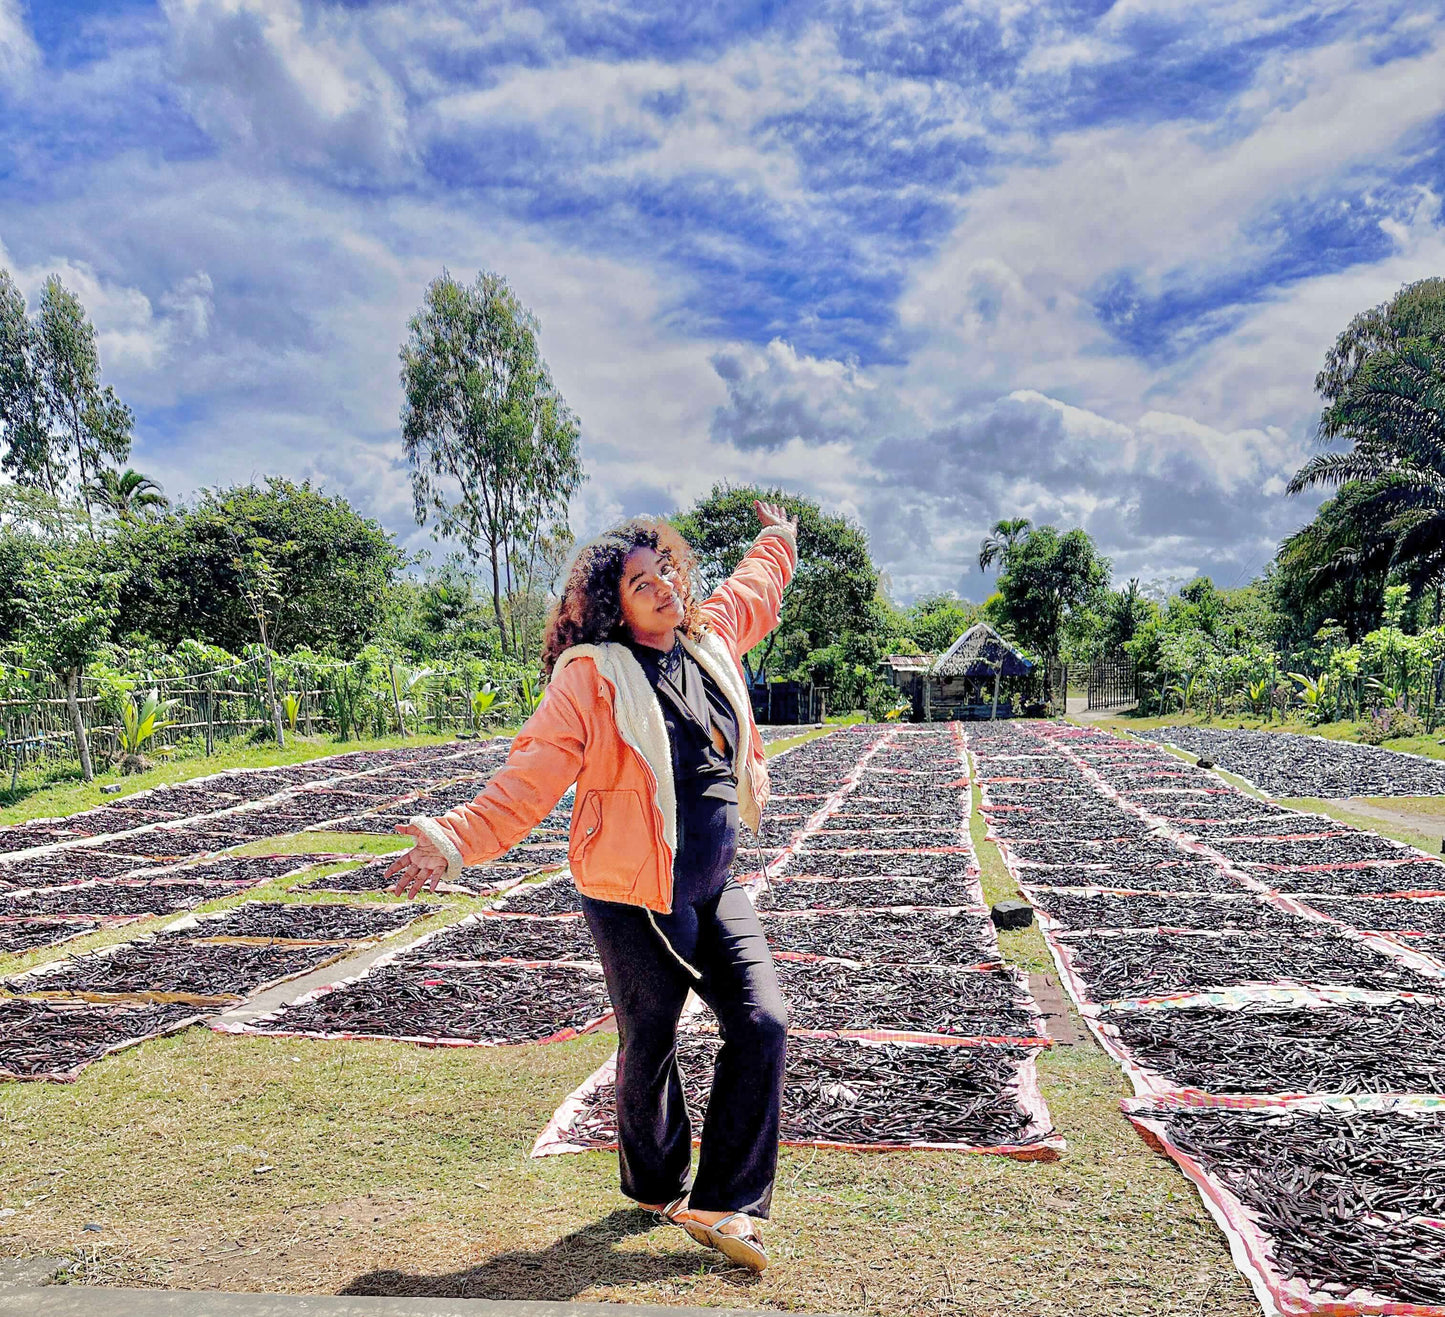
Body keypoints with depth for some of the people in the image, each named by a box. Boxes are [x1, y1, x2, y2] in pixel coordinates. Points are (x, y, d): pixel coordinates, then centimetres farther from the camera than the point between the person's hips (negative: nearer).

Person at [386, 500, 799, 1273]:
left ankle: (721, 1205, 13)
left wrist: (778, 540, 40)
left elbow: (754, 593, 26)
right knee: (648, 1048, 11)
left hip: (715, 891, 6)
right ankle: (658, 1186, 39)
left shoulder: (710, 638, 3)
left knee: (763, 1025, 0)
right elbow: (531, 777, -19)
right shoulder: (591, 676, -15)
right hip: (633, 901, -6)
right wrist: (459, 838, -30)